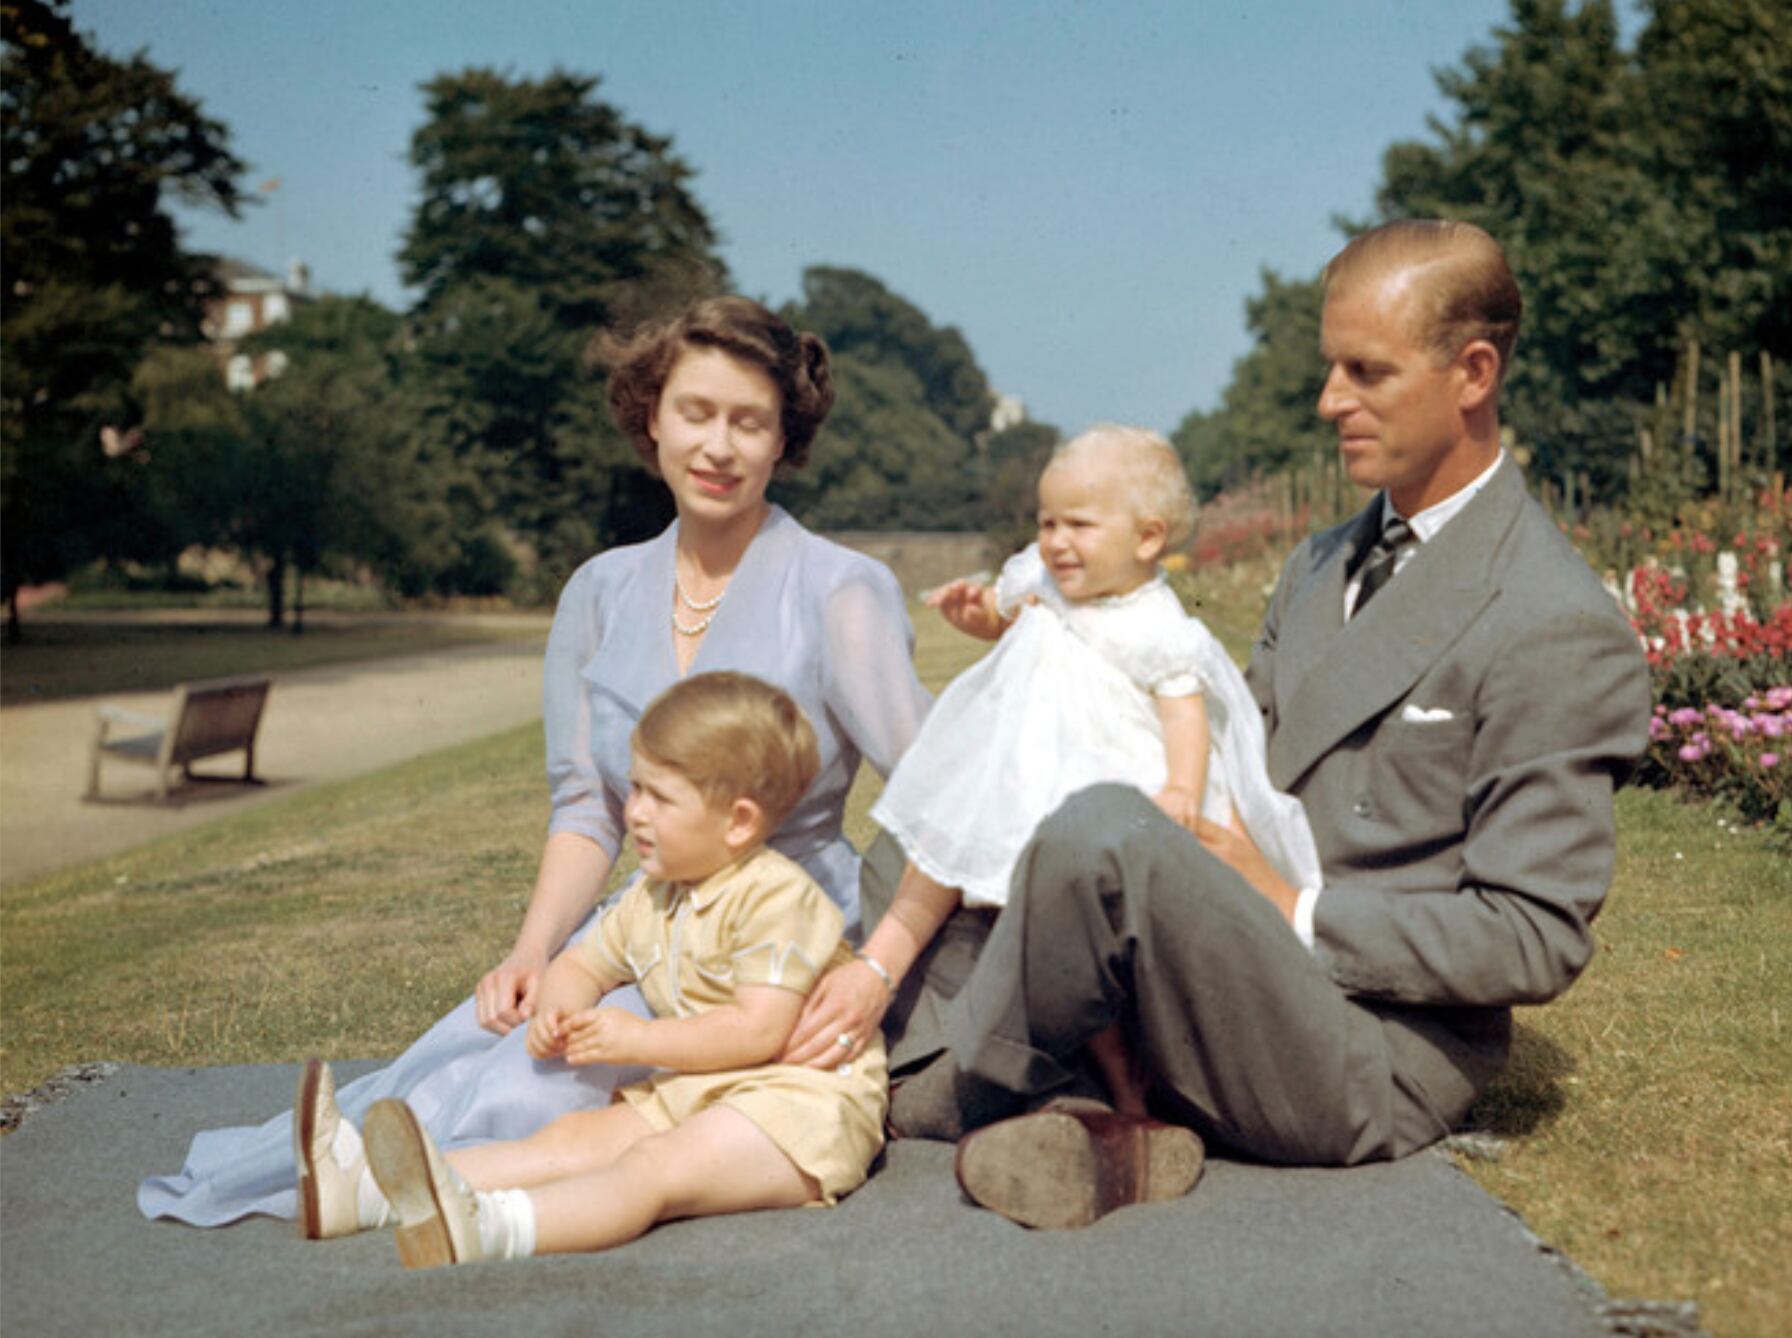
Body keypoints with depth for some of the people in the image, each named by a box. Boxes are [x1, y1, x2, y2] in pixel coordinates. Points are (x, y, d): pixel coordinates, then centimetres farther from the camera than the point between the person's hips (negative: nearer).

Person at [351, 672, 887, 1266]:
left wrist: (636, 1041, -14)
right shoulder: (652, 900, 15)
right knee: (575, 1137, -10)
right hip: (696, 1091, 9)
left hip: (801, 1094, -9)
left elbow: (757, 1030, -21)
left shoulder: (777, 896, -14)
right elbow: (582, 964, 27)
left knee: (655, 1169, -31)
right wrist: (556, 1014, 1)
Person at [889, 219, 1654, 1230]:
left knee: (1107, 829, -32)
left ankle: (960, 1103, -5)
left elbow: (1538, 940, -14)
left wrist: (1296, 916, -18)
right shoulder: (1323, 566, 15)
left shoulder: (1560, 630, -12)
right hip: (1261, 975, 9)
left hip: (1377, 1067, -9)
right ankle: (1117, 1132, -9)